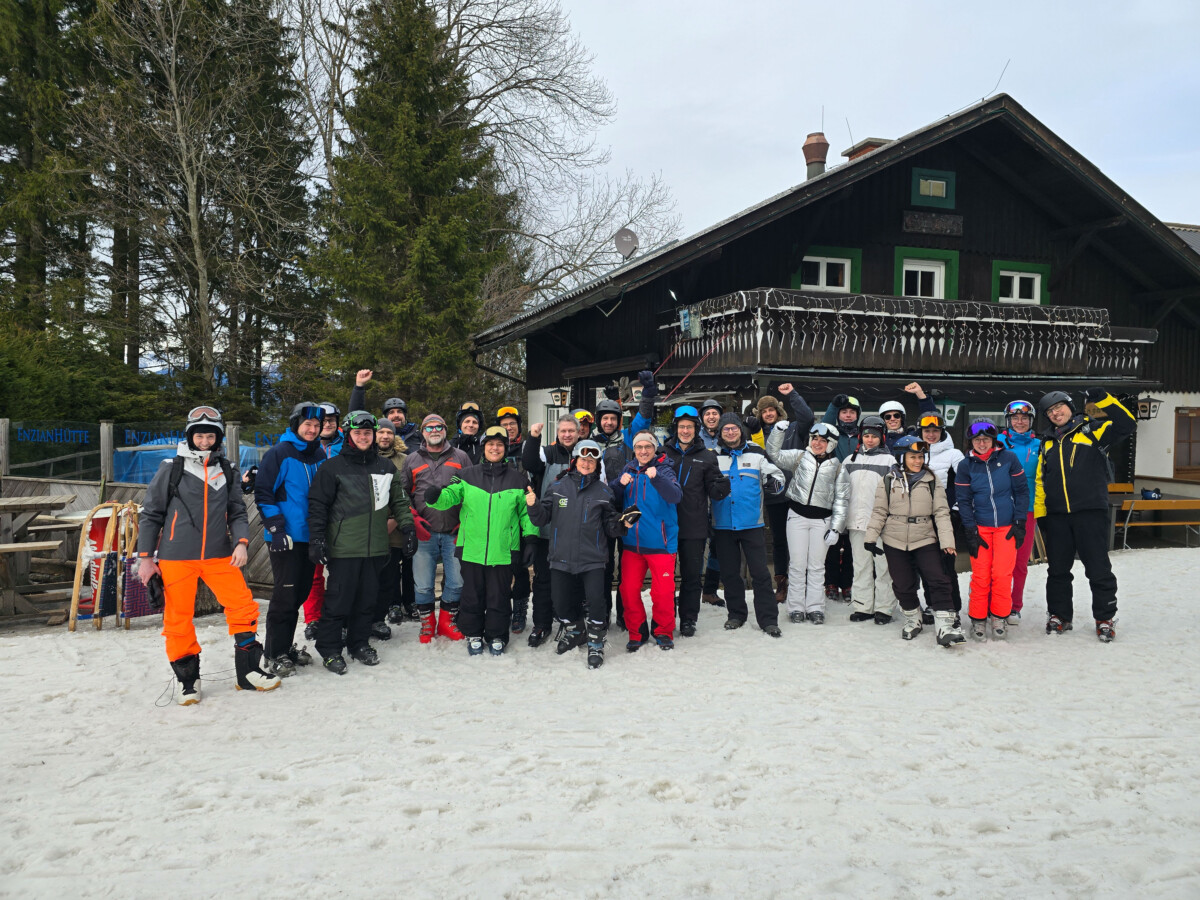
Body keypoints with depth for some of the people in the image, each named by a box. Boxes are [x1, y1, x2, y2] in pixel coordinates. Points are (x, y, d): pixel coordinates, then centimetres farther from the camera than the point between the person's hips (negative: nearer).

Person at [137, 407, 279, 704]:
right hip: (176, 557, -2)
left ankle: (249, 671, 10)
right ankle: (187, 679, 20)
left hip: (219, 556, 3)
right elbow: (151, 514, 2)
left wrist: (241, 541, -9)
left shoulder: (228, 471, 9)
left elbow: (237, 512, 10)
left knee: (244, 607, -4)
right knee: (178, 618, 3)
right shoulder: (171, 469, -1)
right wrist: (145, 557, 0)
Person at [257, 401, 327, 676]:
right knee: (285, 596, -5)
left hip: (311, 537, 7)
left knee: (300, 593, 12)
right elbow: (263, 494, -10)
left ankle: (286, 646, 25)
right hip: (286, 539, -6)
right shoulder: (278, 454, -7)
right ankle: (273, 654, 6)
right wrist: (276, 529, -17)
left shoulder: (320, 456, 12)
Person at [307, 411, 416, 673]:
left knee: (368, 599, 11)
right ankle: (329, 649, 11)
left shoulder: (386, 467, 13)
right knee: (338, 600, -2)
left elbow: (399, 501, 19)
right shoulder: (333, 467, -1)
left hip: (375, 548, 4)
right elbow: (318, 505, -1)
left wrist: (408, 529, 11)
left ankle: (359, 643, 25)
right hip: (343, 548, -4)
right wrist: (317, 540, -7)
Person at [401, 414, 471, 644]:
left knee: (457, 582, 3)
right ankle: (427, 623, 23)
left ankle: (446, 622, 22)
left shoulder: (461, 458, 9)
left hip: (454, 533, 0)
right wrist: (412, 518, -1)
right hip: (424, 533, 0)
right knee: (423, 585, 3)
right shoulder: (412, 459, 11)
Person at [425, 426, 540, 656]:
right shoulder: (468, 476, 5)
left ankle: (496, 636, 25)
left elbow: (527, 511, 10)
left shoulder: (517, 480, 5)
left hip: (503, 551, 0)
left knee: (498, 596, 8)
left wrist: (530, 540, 4)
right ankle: (473, 634, 27)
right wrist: (434, 497, -23)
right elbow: (449, 497, -1)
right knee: (472, 595, 10)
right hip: (472, 549, 1)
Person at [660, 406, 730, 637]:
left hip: (694, 527, 0)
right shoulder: (662, 453, 4)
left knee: (692, 574, 7)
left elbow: (714, 491, 2)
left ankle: (688, 619, 19)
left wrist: (721, 487, -19)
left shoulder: (707, 457, 6)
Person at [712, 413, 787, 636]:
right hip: (723, 525, 2)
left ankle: (768, 619, 4)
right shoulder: (713, 456, 6)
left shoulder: (756, 453, 3)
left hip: (752, 524, -1)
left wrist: (774, 482, -15)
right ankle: (736, 614, 23)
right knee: (730, 573, 9)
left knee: (760, 572, -3)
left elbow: (775, 474, 9)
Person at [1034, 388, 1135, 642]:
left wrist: (1104, 401, -21)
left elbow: (1127, 425, -13)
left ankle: (1105, 618, 12)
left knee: (1098, 568, 0)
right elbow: (1040, 481, 16)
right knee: (1057, 569, 10)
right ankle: (1059, 615, 22)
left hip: (1090, 512, -4)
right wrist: (1040, 513, 10)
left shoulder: (1092, 430, 3)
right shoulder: (1047, 443, 15)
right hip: (1056, 516, 4)